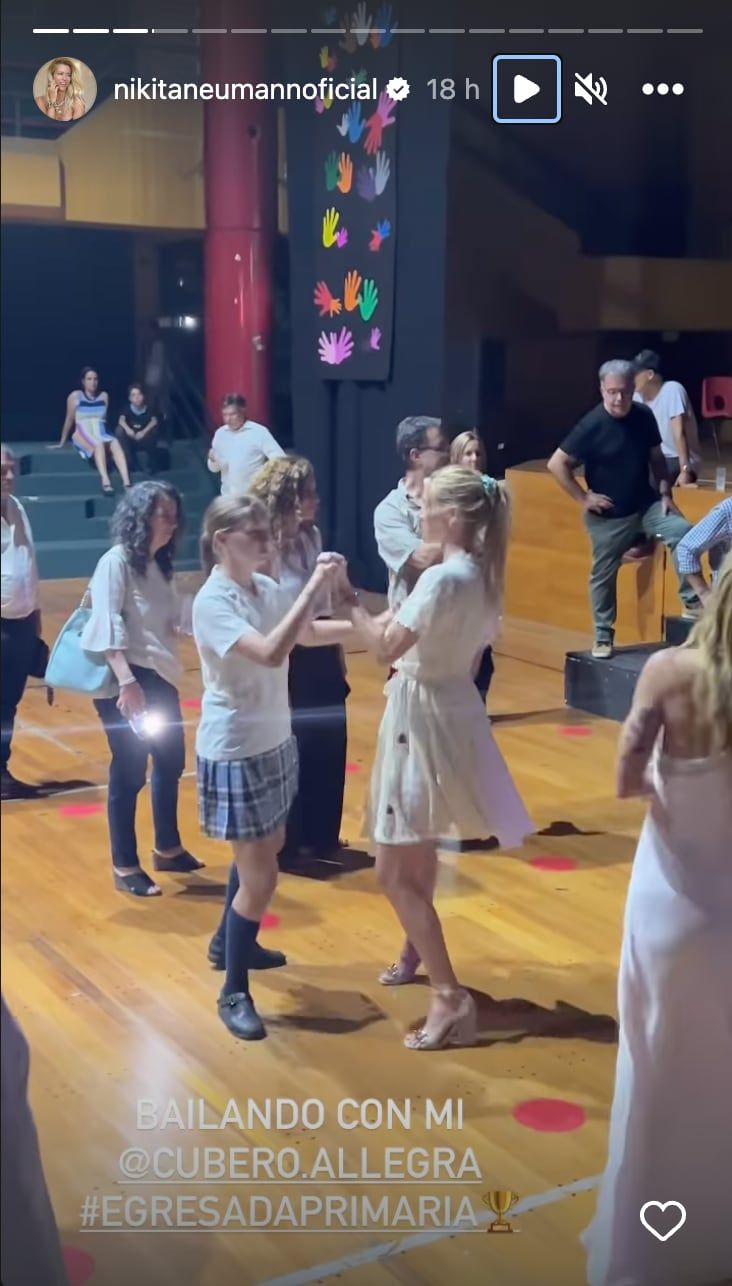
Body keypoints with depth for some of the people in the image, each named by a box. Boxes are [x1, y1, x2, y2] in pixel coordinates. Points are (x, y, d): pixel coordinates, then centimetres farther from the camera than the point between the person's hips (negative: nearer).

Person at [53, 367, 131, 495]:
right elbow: (69, 420, 12)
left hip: (101, 434, 3)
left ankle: (127, 483, -49)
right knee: (98, 444, -39)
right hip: (83, 435, -3)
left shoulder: (104, 396, 14)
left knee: (115, 443, -34)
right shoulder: (75, 396, 6)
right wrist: (62, 442, 17)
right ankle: (105, 483, -56)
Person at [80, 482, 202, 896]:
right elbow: (107, 626, -21)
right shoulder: (116, 561, -13)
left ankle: (168, 849, 34)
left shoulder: (160, 564, 13)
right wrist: (126, 681, -27)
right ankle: (125, 867, 11)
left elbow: (173, 621, 11)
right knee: (129, 773, -1)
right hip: (126, 681, -9)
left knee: (171, 763, 17)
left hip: (160, 678, 9)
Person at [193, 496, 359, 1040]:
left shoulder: (266, 588, -1)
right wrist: (315, 587, -37)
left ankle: (232, 943, 48)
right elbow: (271, 653, -38)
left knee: (266, 850, 25)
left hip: (274, 743, 8)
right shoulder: (212, 603, -24)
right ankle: (234, 993, 14)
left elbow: (311, 633, 15)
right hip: (235, 753, -8)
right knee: (260, 877, -3)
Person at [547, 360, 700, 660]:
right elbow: (556, 464, -15)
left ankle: (691, 601, -7)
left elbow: (656, 457, 10)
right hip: (608, 516, -3)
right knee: (603, 576, 7)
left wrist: (665, 493, -1)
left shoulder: (644, 417, -4)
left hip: (646, 505, 3)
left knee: (685, 533, -19)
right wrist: (583, 498, -14)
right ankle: (603, 636, 23)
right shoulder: (591, 425, -17)